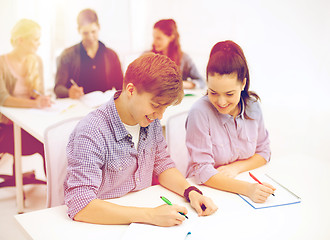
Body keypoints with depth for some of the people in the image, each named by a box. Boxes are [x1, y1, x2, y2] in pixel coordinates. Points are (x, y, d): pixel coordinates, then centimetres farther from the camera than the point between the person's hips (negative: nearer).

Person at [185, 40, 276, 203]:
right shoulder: (200, 112, -17)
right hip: (205, 190, -4)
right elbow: (202, 171, -18)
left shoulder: (252, 106, -2)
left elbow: (263, 152, 10)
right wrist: (247, 189, -29)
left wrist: (236, 167, -9)